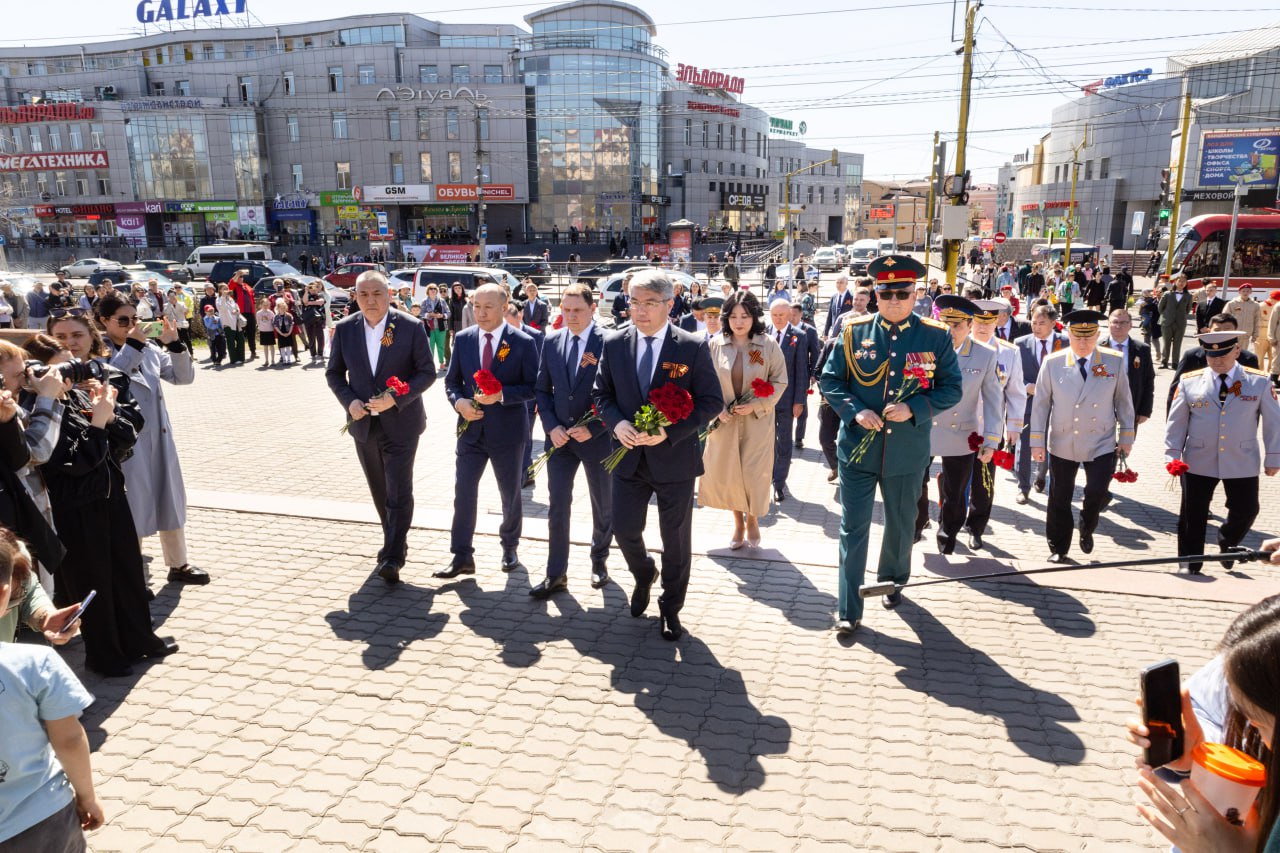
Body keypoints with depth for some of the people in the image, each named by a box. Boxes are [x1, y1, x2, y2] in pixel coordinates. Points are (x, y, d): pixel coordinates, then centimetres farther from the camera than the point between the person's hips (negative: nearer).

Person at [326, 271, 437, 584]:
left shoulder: (411, 328, -10)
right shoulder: (344, 329, -1)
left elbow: (427, 372, -7)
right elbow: (334, 373, 8)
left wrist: (396, 398, -20)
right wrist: (349, 401, -10)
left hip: (400, 423, -4)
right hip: (364, 423, 4)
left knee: (399, 493, -7)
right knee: (380, 492, 17)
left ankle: (393, 557, -1)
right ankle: (395, 544, 36)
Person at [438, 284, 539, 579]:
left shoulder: (523, 342, -9)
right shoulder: (463, 339, 2)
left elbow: (533, 387, -10)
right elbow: (452, 380, 9)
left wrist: (501, 395, -25)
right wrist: (458, 401, -12)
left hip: (507, 432, -2)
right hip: (471, 429, 3)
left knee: (510, 494, 13)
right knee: (463, 492, -1)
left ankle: (510, 548, 34)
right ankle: (462, 557, 8)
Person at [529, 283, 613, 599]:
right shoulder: (552, 341, 3)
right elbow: (542, 389, 8)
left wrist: (594, 428, -16)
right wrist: (551, 427, -6)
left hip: (597, 437, -2)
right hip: (560, 437, 3)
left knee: (603, 505, 14)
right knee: (557, 506, 0)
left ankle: (599, 560, 35)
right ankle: (556, 575, 8)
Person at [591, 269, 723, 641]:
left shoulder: (693, 347, -9)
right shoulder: (614, 344, 0)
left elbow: (712, 401, -9)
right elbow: (601, 393, 8)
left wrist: (670, 432, -20)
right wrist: (616, 422, -13)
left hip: (674, 457, -2)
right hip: (629, 457, 3)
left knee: (676, 539, 9)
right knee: (624, 529, 6)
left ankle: (671, 607, 30)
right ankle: (644, 575, 41)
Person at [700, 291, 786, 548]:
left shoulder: (768, 344, -8)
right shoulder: (716, 344, -5)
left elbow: (780, 381, -2)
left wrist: (756, 405, -13)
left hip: (757, 420, -1)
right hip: (725, 420, 2)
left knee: (755, 472, 3)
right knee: (726, 471, 7)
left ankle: (752, 519, 29)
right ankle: (738, 521, 29)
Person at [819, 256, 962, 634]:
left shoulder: (936, 336, -3)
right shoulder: (854, 332, -3)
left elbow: (951, 389, -1)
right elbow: (829, 381, 1)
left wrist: (913, 409, -17)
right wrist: (855, 411, -16)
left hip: (908, 451, 1)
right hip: (857, 447, -1)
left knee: (900, 524, 19)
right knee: (853, 528, 2)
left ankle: (893, 582, 45)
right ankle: (849, 609, 10)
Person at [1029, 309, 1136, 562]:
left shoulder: (1114, 362, -3)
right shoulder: (1052, 363, -5)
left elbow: (1123, 401, 5)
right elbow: (1041, 403, -2)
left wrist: (1126, 436, 6)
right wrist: (1037, 441, -3)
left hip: (1101, 443, 0)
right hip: (1062, 444, 0)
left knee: (1097, 492, -11)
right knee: (1059, 498, 7)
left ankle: (1087, 529, 23)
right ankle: (1058, 548, 24)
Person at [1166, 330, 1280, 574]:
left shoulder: (1259, 382, -1)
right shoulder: (1189, 382, -2)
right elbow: (1176, 421, 3)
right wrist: (1173, 454, -3)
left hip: (1242, 464, 1)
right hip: (1198, 462, 0)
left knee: (1245, 511, 8)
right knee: (1192, 517, 4)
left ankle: (1227, 544, 40)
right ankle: (1190, 569, 17)